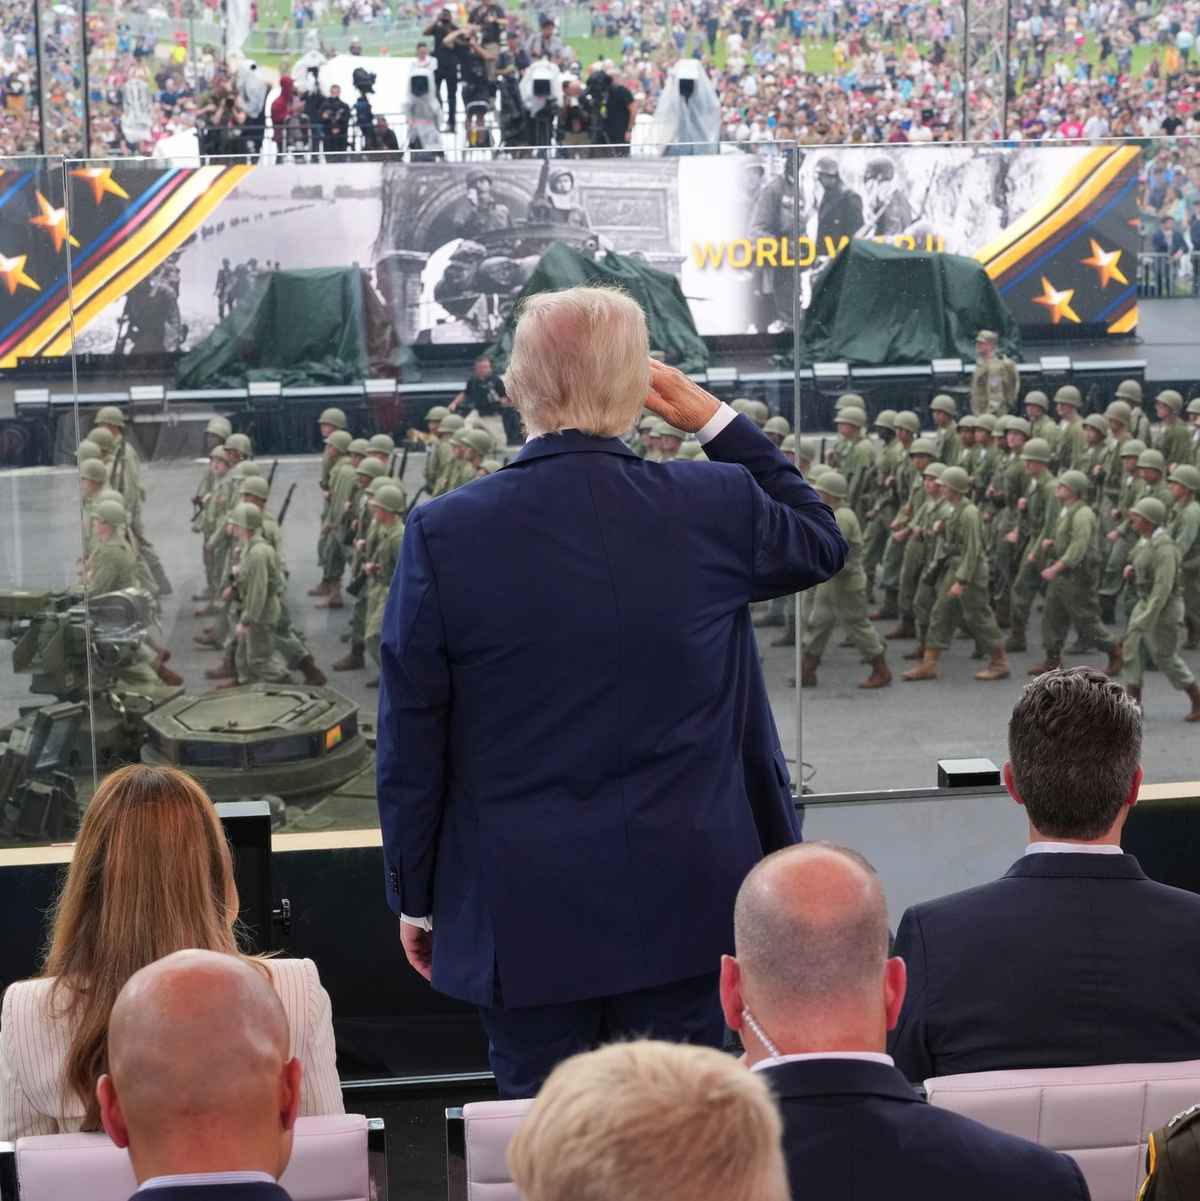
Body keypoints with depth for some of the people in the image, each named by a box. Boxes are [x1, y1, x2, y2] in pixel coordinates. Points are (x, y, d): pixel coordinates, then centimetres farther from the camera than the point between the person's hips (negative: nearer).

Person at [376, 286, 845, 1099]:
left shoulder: (444, 535, -10)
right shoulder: (715, 508, -7)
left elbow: (410, 742, -4)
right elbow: (822, 543, 17)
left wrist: (417, 898, 7)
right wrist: (718, 422, 16)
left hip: (522, 915, -1)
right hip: (683, 908, 1)